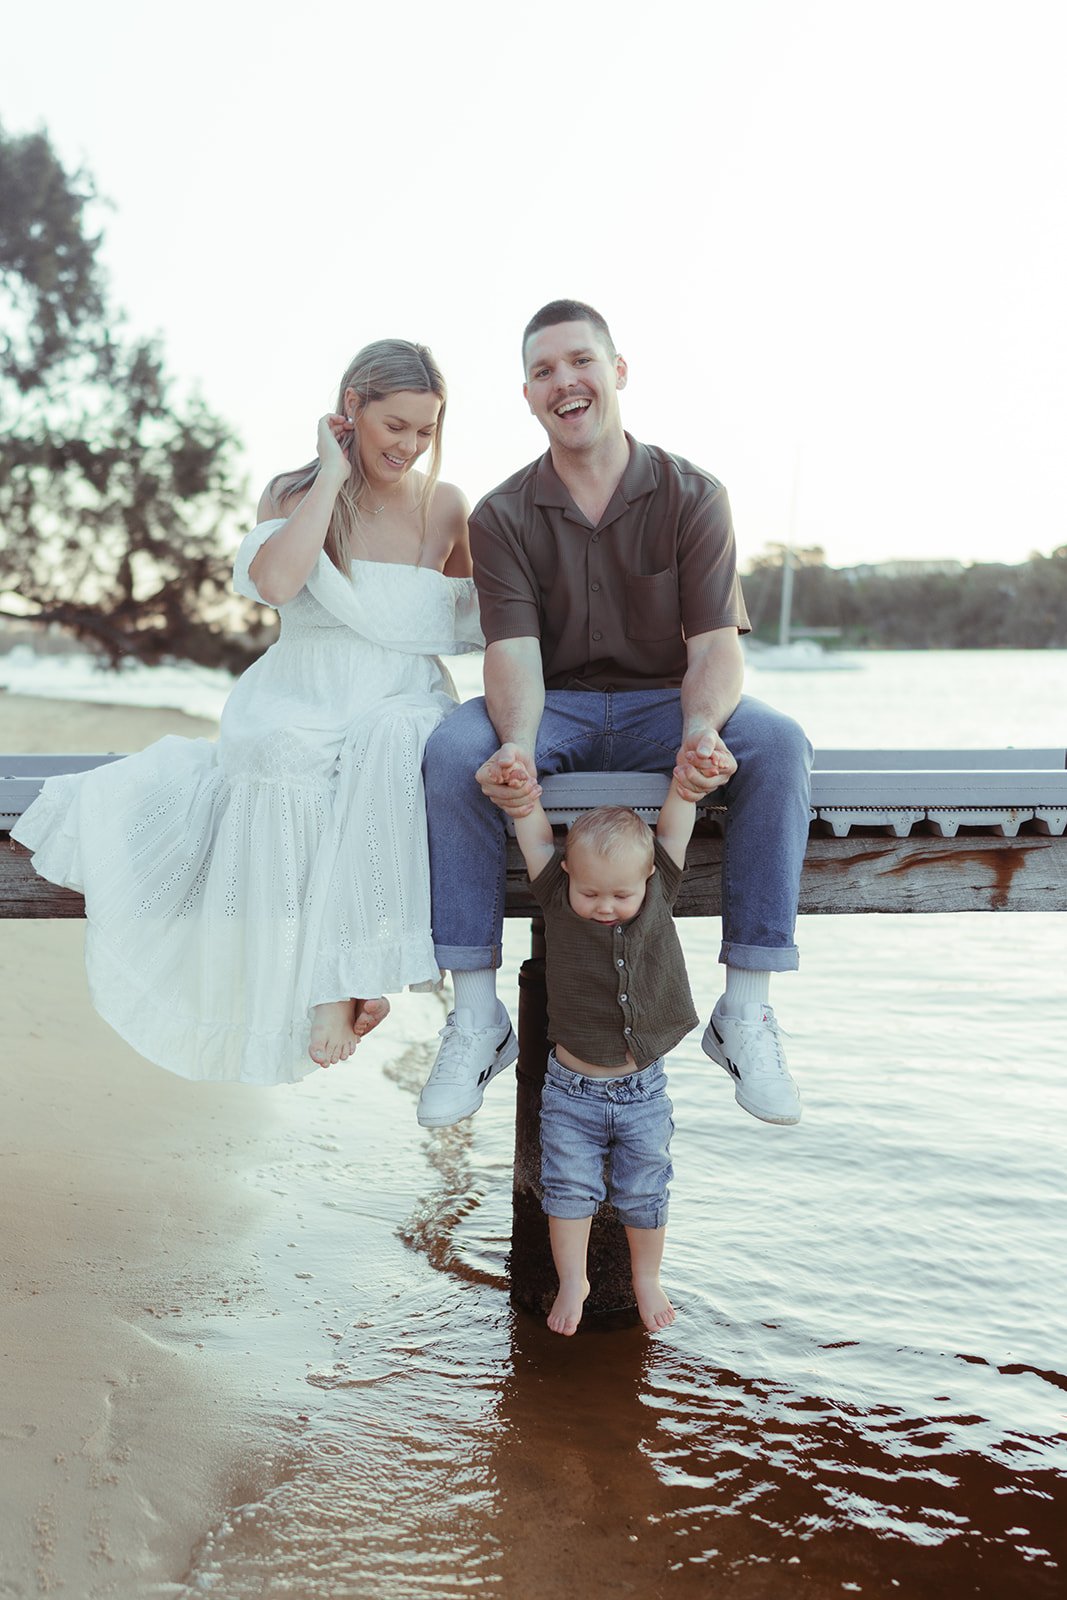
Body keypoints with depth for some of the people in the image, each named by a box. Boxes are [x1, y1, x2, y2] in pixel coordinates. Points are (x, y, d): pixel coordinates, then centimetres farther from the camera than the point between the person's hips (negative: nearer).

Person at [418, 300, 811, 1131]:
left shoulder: (693, 496, -2)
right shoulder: (503, 516, -1)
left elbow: (716, 644, -11)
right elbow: (514, 651, -13)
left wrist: (701, 729, -35)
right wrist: (516, 745, -36)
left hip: (662, 703, 0)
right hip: (551, 709, 0)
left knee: (779, 744, -31)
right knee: (453, 750, -32)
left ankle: (746, 1009, -23)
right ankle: (476, 1015, -25)